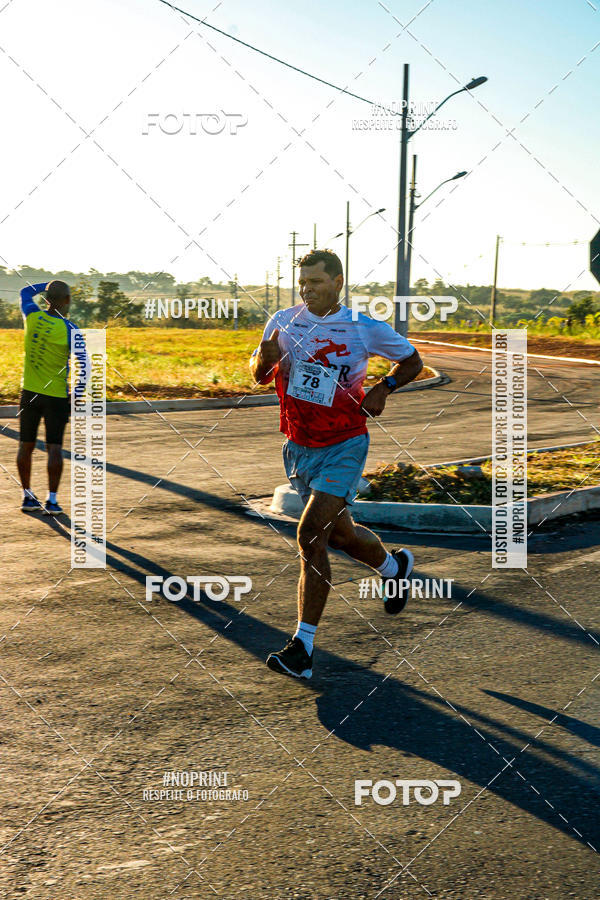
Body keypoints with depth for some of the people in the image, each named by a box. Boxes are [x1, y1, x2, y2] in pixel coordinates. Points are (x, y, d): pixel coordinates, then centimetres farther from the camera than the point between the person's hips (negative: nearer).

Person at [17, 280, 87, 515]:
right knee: (54, 447, 0)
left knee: (26, 446, 13)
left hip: (29, 392, 4)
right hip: (56, 396, -4)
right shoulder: (69, 329, -12)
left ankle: (27, 495, 21)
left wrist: (50, 284, 23)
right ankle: (51, 500, -1)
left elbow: (25, 292, 20)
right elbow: (83, 363, -14)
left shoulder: (33, 316, -2)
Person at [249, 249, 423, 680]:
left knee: (311, 536, -18)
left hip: (343, 447, -5)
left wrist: (384, 387, -11)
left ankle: (302, 649, -12)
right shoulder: (283, 321, 0)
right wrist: (265, 357, -14)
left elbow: (412, 361, 8)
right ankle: (395, 567, 50)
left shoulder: (366, 329, -8)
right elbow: (259, 375, 10)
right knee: (339, 533, 17)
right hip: (299, 447, 5)